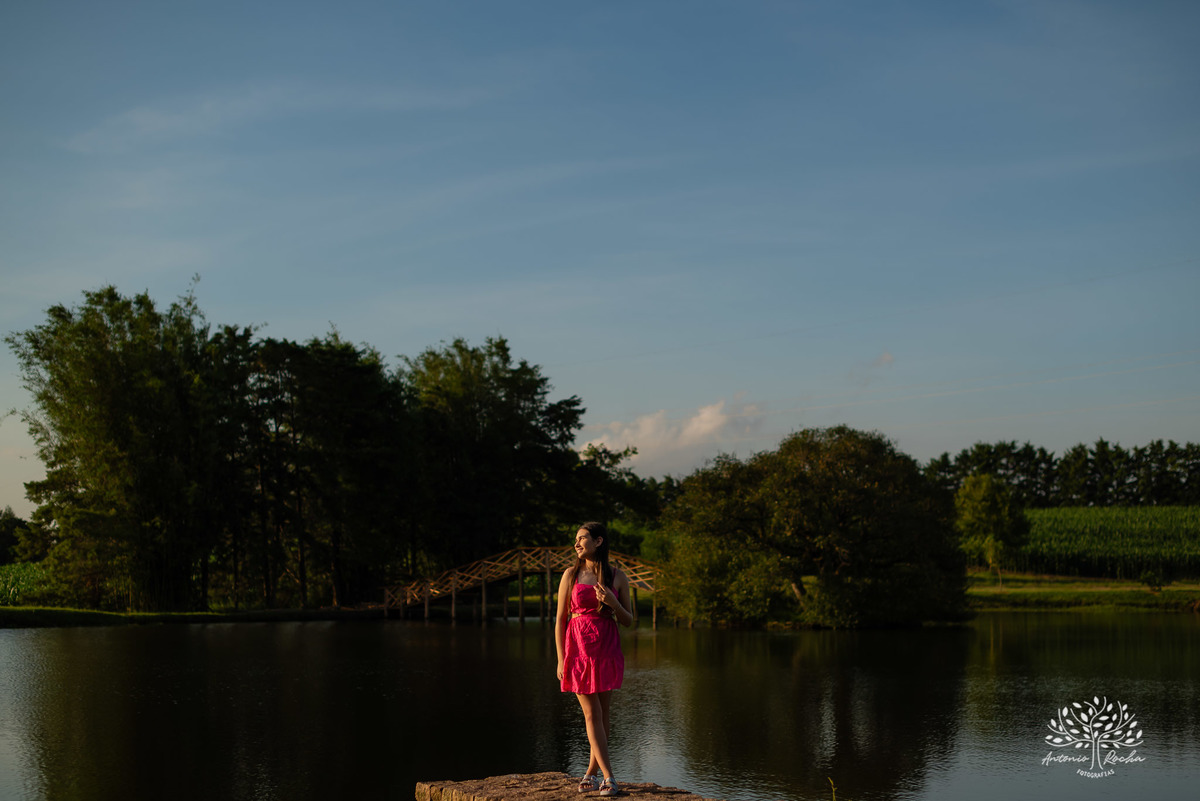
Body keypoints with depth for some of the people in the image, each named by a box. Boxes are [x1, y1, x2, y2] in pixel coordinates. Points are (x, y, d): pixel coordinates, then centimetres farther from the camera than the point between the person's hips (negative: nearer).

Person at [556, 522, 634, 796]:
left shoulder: (617, 578, 4)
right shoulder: (571, 574, 2)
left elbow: (628, 621, 7)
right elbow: (560, 619, 2)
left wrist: (613, 603, -13)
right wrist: (561, 659, -3)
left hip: (607, 649, 2)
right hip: (579, 647, -1)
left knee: (603, 716, 4)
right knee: (592, 715, -5)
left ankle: (590, 775, 17)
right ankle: (608, 778, -6)